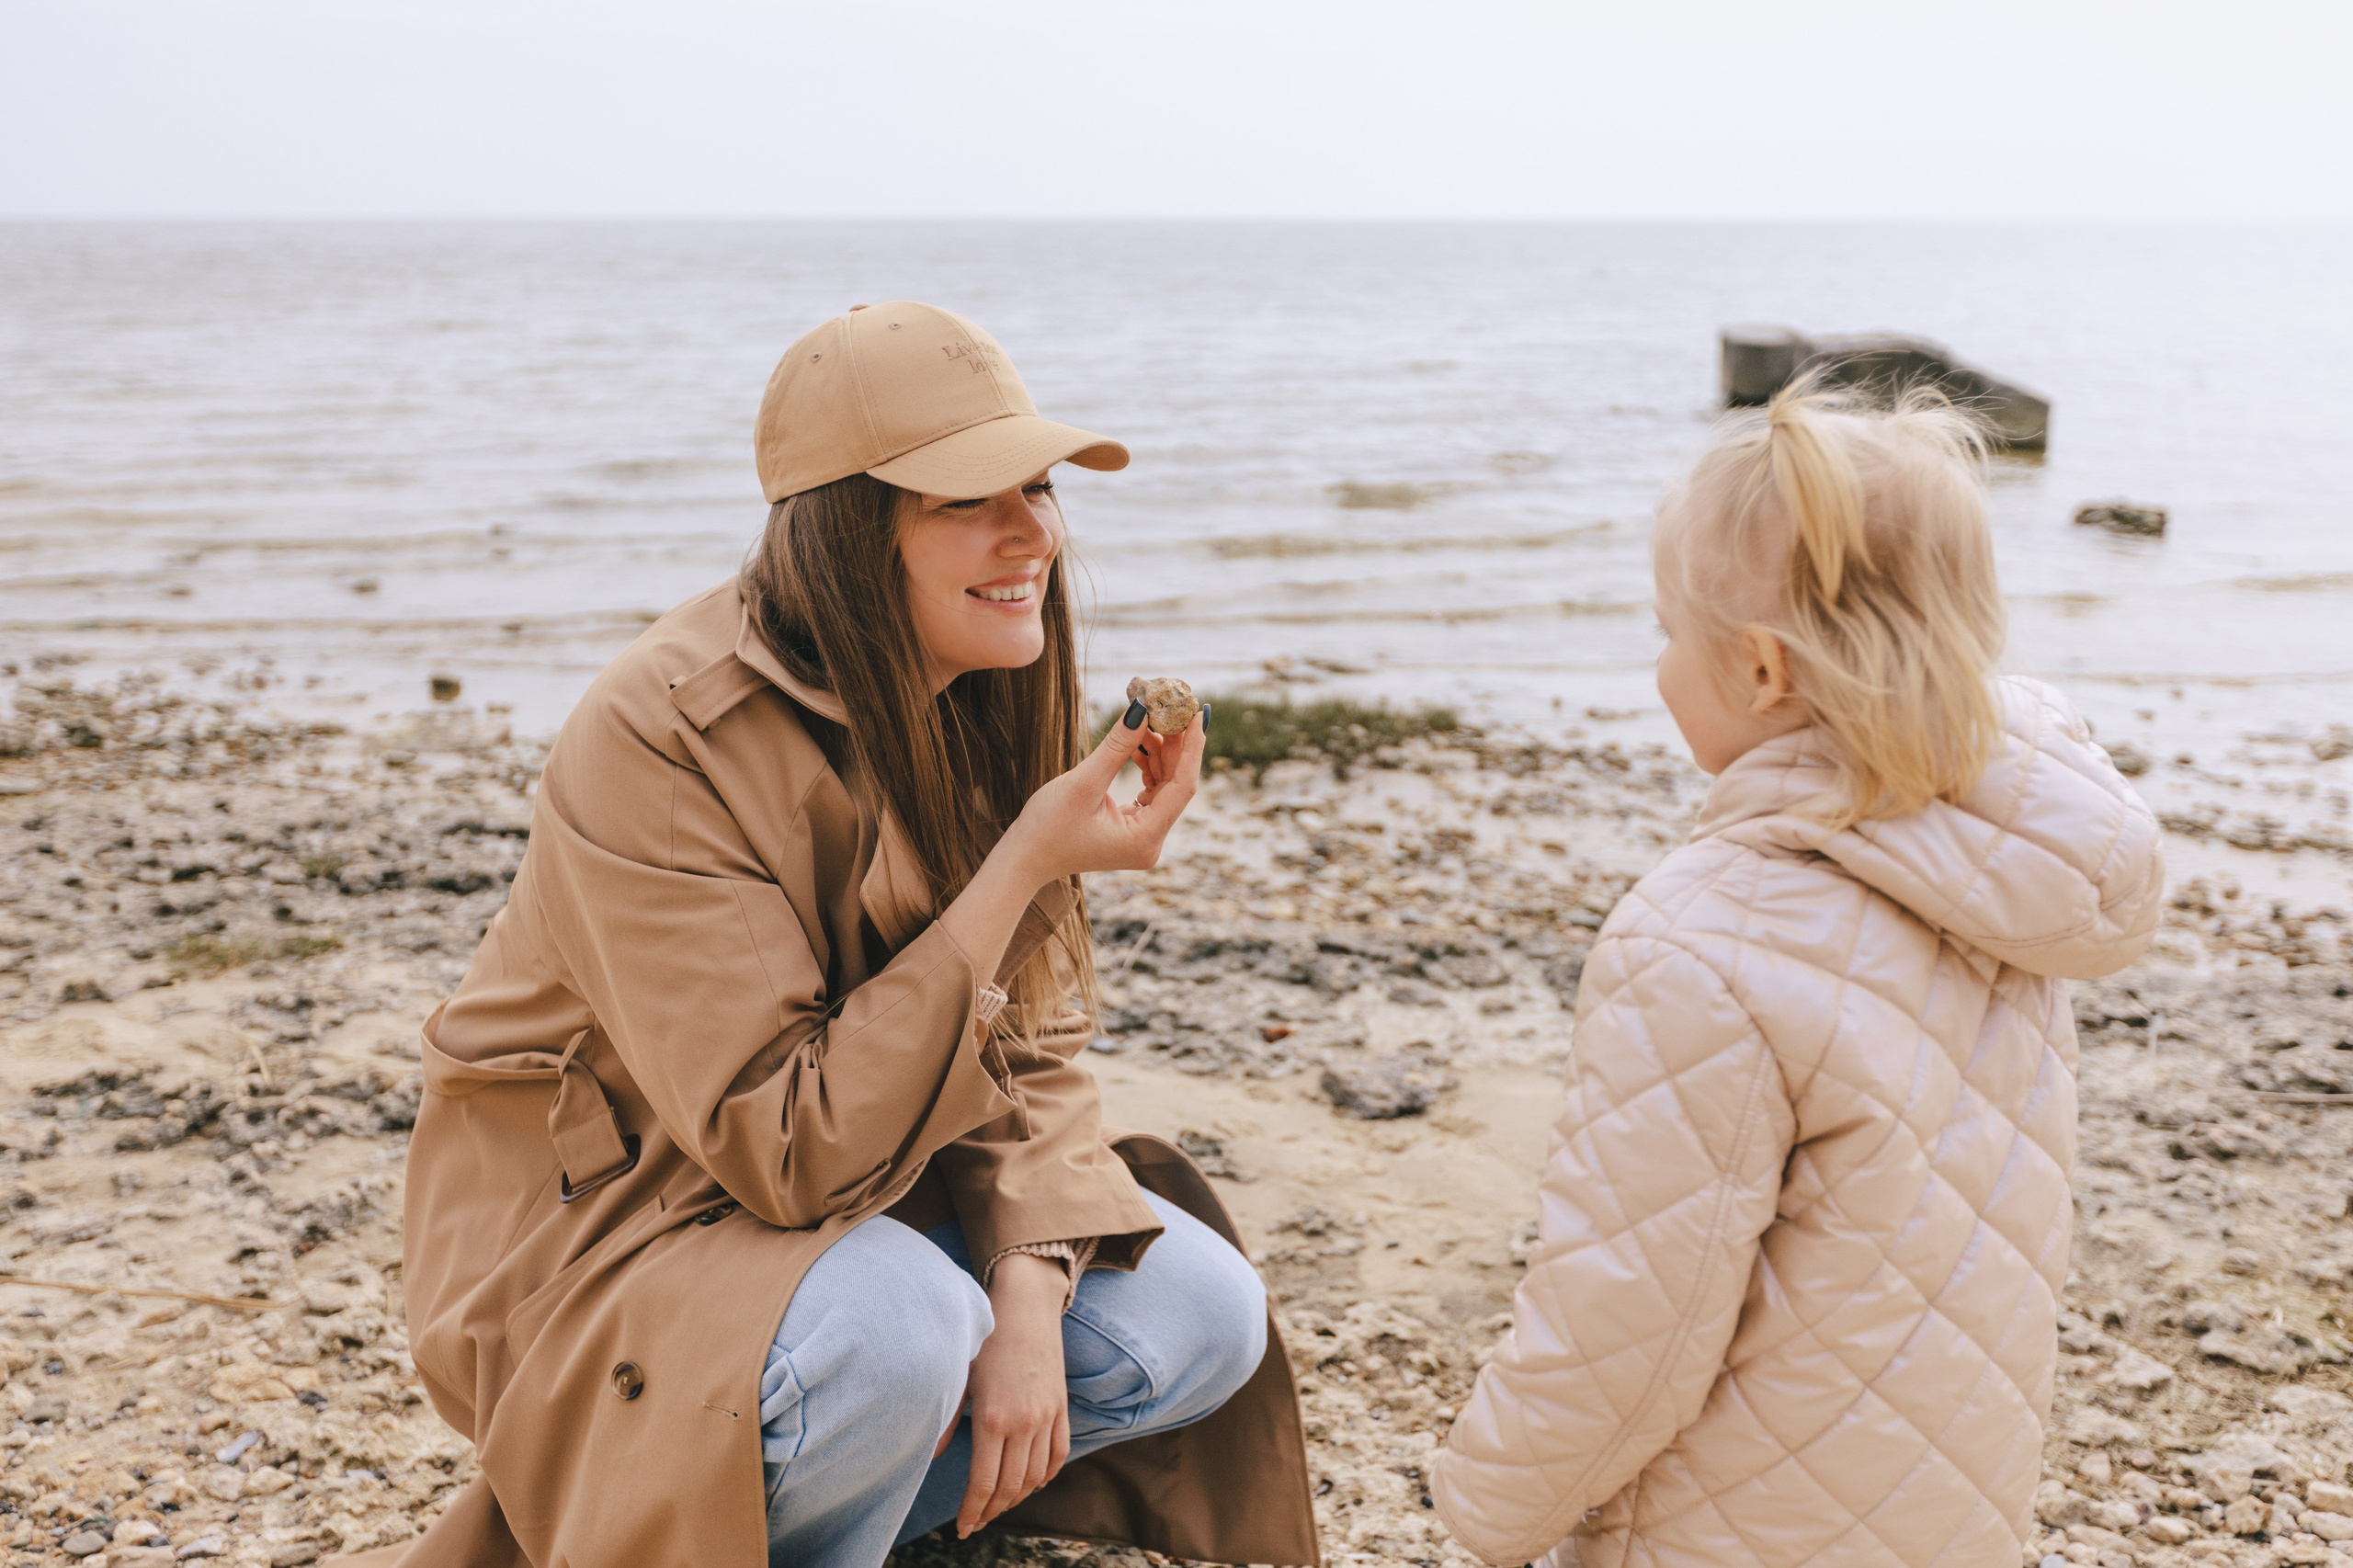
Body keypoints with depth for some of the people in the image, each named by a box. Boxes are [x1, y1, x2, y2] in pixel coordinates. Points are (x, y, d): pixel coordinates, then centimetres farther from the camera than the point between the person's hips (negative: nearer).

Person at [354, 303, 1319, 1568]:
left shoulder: (983, 706, -5)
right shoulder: (656, 740, -28)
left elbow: (1030, 1042, -3)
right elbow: (786, 1146, -30)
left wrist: (1030, 1288, -20)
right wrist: (1024, 869, -35)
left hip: (864, 1184, 7)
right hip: (593, 1214, -7)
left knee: (1204, 1328, -7)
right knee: (901, 1331, -36)